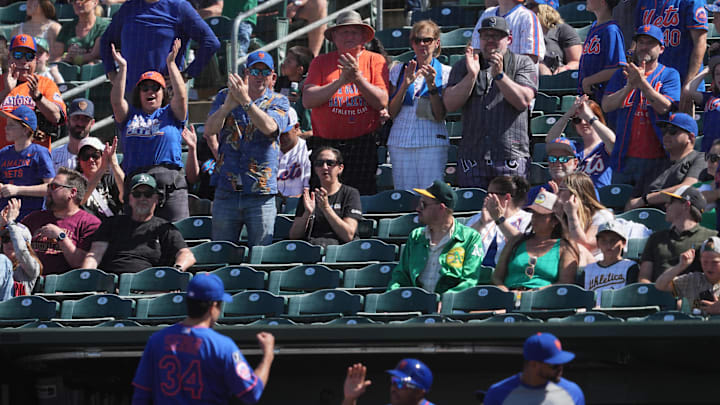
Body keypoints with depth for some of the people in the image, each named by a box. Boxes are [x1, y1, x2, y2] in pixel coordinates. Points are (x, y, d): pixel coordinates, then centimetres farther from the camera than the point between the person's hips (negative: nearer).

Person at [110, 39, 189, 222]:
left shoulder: (170, 114, 16)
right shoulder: (130, 116, 19)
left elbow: (181, 96, -1)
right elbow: (116, 100, 3)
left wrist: (171, 63, -4)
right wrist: (122, 68, -1)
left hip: (170, 184, -1)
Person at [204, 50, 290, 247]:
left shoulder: (278, 102, 5)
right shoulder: (225, 96, 9)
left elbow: (269, 127, -16)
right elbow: (209, 131, -6)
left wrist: (245, 100, -24)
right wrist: (229, 104, -23)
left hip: (261, 193, -1)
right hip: (226, 190, 1)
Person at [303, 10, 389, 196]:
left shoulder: (375, 61, 7)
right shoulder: (321, 62, 10)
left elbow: (382, 102, -3)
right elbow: (307, 100, -2)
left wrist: (358, 78, -15)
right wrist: (341, 81, -13)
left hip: (363, 144, -1)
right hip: (324, 143, 1)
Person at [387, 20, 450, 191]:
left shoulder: (445, 72, 5)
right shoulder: (398, 70, 12)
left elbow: (440, 116, -2)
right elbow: (392, 112, 5)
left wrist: (431, 85, -15)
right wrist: (405, 85, -8)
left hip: (431, 142, -2)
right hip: (400, 141, 2)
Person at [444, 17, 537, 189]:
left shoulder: (523, 64, 9)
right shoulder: (463, 66, 15)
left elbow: (523, 101, -5)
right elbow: (449, 105, 3)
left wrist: (499, 75, -15)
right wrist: (472, 75, -9)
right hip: (472, 157, 2)